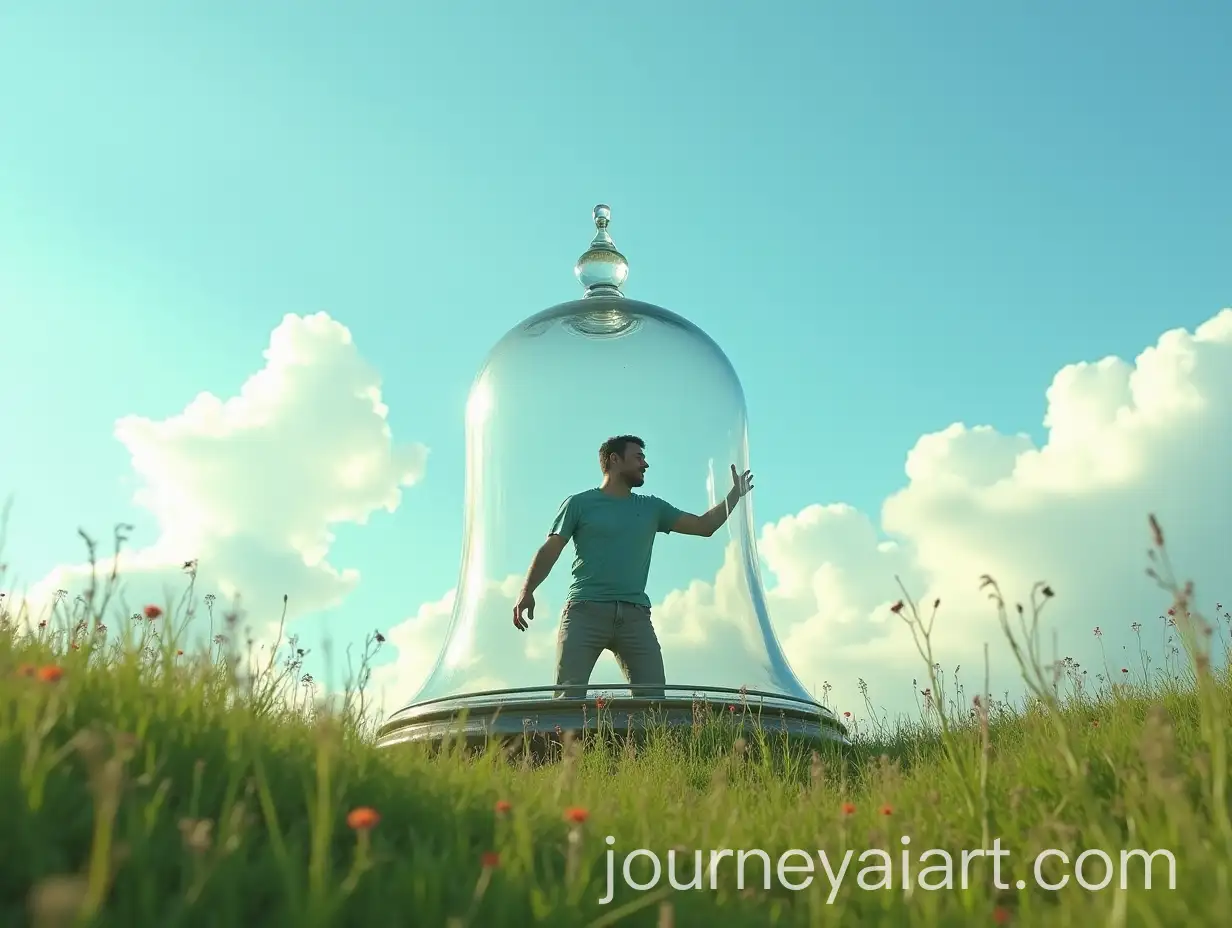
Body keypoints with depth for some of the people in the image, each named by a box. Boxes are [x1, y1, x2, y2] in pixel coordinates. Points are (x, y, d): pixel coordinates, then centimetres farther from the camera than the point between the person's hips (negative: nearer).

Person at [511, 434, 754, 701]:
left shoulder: (652, 508, 21)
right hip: (585, 610, -3)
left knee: (654, 697, -8)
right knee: (569, 696, -13)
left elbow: (704, 526, 22)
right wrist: (527, 591, -9)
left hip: (635, 615, 4)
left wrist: (735, 494, 18)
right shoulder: (579, 503, 10)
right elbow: (551, 550, 4)